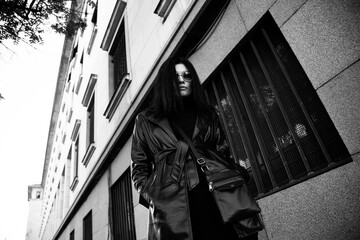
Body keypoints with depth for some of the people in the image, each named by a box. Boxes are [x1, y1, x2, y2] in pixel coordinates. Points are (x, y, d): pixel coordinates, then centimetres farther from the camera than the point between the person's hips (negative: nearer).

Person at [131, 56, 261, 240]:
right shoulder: (146, 121, 14)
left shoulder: (208, 115, 20)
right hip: (171, 204, -1)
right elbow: (139, 166, 13)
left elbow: (223, 155, 18)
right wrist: (150, 196, -1)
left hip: (216, 196, 2)